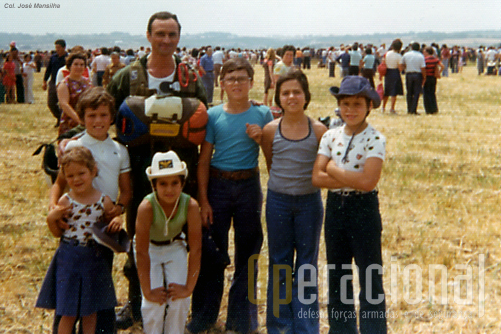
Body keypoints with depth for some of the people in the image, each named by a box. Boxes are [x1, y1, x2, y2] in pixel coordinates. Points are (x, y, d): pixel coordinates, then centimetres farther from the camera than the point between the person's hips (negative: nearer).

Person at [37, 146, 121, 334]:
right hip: (68, 259, -1)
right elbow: (57, 233, 1)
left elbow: (108, 230, 8)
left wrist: (115, 226, -13)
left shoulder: (104, 202, -4)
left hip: (95, 260, 2)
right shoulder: (65, 202, -7)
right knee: (68, 313, 3)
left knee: (91, 312, 14)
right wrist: (51, 219, -17)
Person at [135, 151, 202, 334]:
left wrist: (188, 288, -21)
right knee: (154, 303, -14)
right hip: (150, 248, -2)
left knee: (179, 300, -11)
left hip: (175, 247, 2)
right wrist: (147, 291, -28)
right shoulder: (147, 207, -34)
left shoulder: (190, 205, -29)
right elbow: (141, 252, -30)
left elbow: (196, 250, -22)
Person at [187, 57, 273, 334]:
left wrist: (260, 139, -14)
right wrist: (203, 199, -5)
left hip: (249, 186, 1)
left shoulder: (263, 114, 1)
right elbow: (204, 160, 0)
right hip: (218, 185, 0)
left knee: (247, 251, 7)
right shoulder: (213, 115, -1)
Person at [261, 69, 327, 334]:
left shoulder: (319, 130, -4)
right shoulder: (270, 130, -2)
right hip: (278, 201, 1)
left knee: (307, 265, 8)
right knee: (279, 264, 9)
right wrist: (283, 183, 6)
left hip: (309, 201, -1)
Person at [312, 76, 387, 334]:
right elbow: (317, 177, -6)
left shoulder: (375, 140, -12)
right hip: (335, 207, 5)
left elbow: (368, 181, -23)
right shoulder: (330, 136, 2)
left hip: (364, 209, -5)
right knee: (337, 275, 16)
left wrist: (334, 170, -12)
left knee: (370, 278, 2)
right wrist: (352, 178, -17)